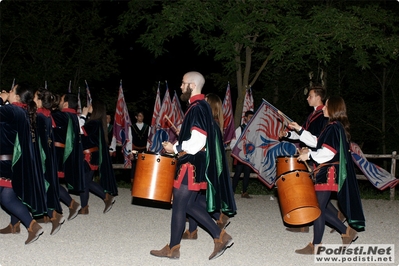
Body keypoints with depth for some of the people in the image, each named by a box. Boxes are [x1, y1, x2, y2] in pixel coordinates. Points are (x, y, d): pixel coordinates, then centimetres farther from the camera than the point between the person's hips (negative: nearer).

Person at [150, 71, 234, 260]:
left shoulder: (197, 108, -18)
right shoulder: (200, 106, 14)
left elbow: (197, 143, -24)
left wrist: (174, 149, -13)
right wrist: (177, 144, 11)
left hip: (192, 166, -10)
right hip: (193, 165, 10)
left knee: (179, 205, 1)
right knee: (191, 205, 15)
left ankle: (173, 249, 13)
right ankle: (220, 237, 14)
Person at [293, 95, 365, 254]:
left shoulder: (333, 127, -15)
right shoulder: (338, 127, 16)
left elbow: (328, 152, -24)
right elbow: (317, 142, 24)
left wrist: (309, 155, -12)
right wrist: (300, 130, 23)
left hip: (328, 173, -10)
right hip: (326, 172, 10)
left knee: (318, 208, -4)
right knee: (319, 208, 14)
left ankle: (315, 246, 4)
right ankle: (346, 230, 19)